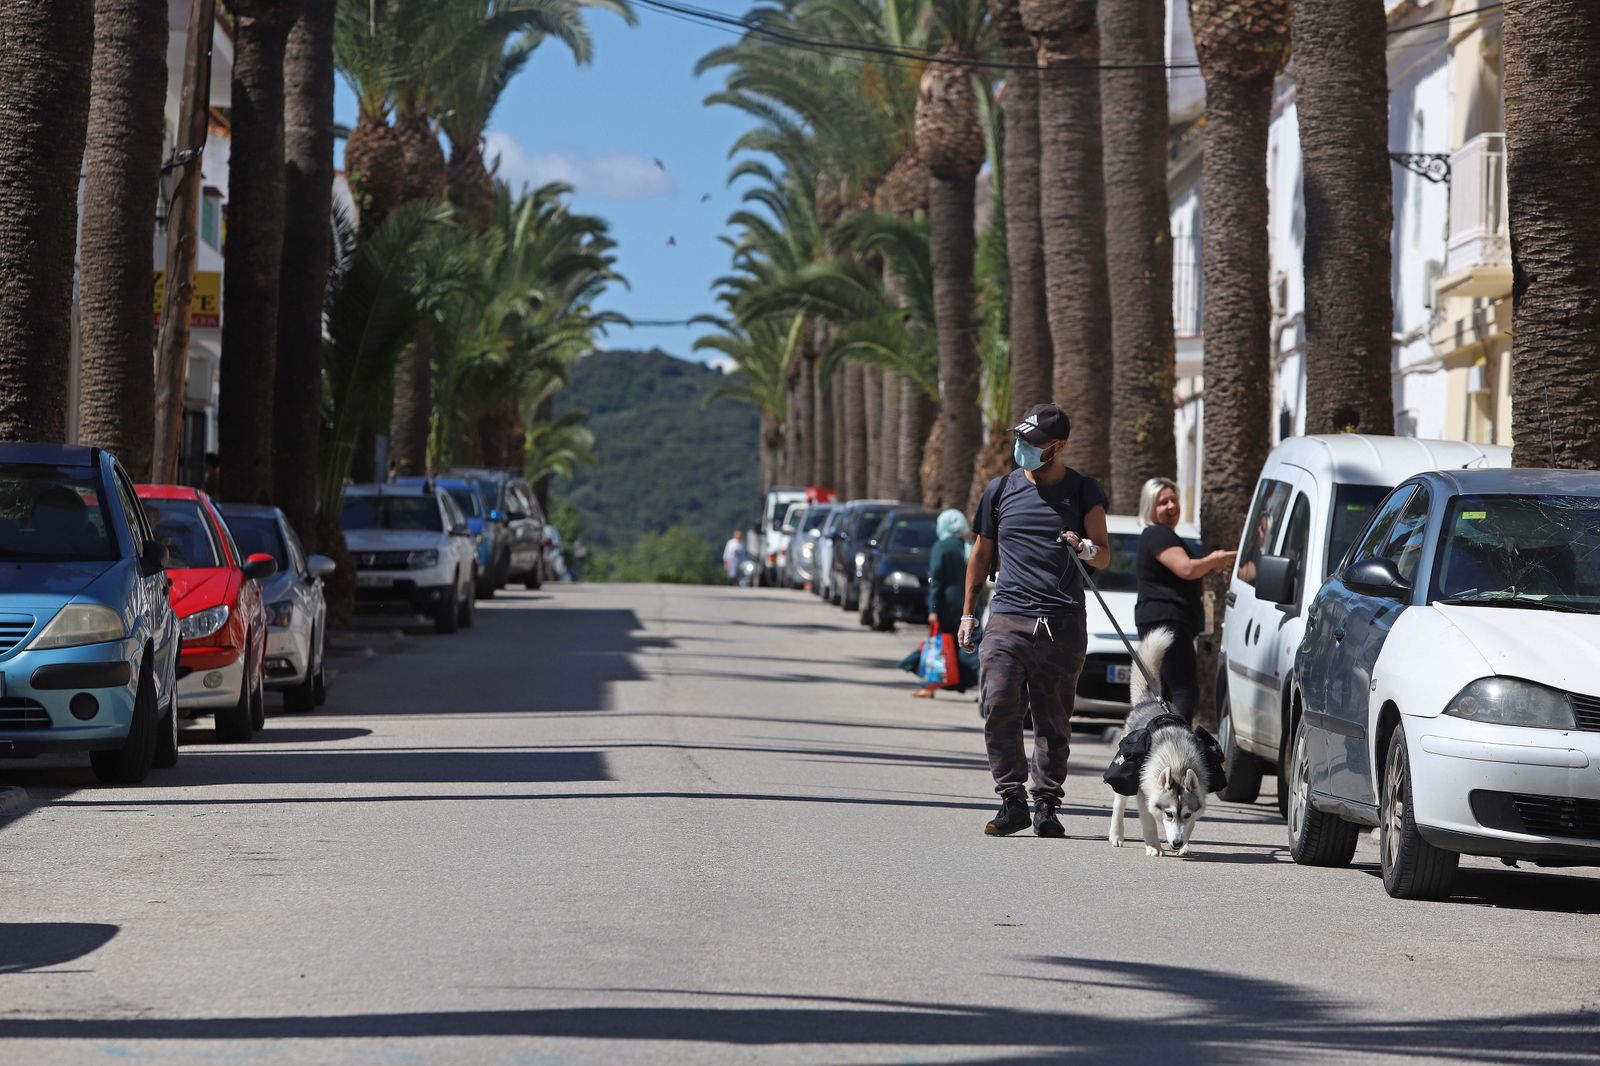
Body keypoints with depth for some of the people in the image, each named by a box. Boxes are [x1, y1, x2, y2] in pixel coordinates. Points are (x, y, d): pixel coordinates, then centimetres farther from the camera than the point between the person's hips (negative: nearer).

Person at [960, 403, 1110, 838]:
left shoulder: (1083, 492, 8)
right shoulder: (1001, 490, 12)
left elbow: (1104, 554, 5)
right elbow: (981, 555, 21)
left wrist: (1086, 548, -18)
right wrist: (968, 613, 20)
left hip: (1063, 625, -1)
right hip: (1007, 618, 1)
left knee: (1054, 721, 1)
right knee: (1000, 709, -11)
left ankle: (1047, 805, 6)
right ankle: (1013, 800, -6)